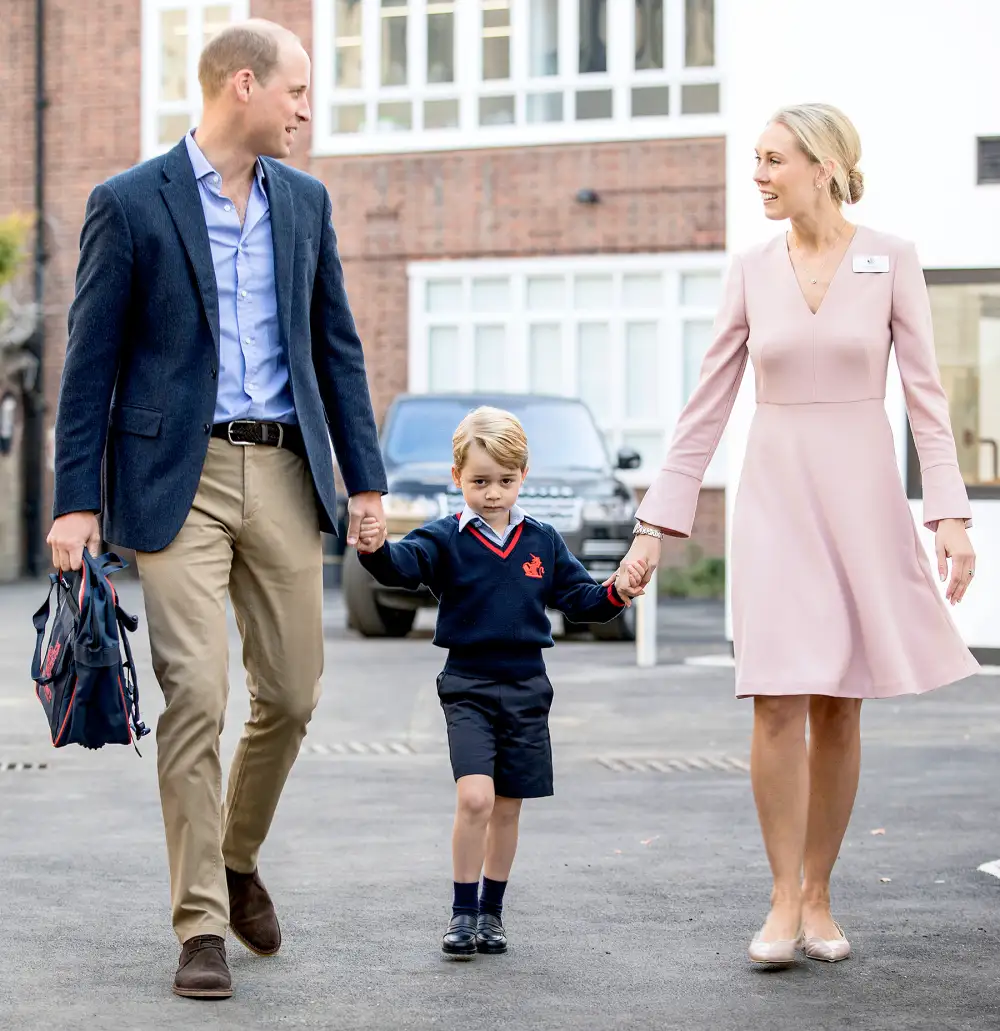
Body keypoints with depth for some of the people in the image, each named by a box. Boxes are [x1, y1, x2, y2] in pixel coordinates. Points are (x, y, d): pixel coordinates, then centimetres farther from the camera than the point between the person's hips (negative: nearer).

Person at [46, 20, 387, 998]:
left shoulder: (304, 201, 12)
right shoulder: (129, 203, -3)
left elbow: (335, 344, 15)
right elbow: (91, 361, -3)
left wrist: (364, 474, 10)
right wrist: (76, 500, -8)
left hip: (285, 472, 5)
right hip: (178, 477, -5)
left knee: (291, 694, 7)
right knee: (195, 696, -9)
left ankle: (236, 859, 32)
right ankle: (202, 924, 0)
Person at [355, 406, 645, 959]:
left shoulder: (543, 542, 7)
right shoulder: (446, 539, -4)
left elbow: (580, 599, 10)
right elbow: (404, 564, -22)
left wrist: (616, 593, -10)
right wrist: (376, 549, -44)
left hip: (526, 686, 3)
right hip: (468, 685, -3)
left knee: (507, 808, 10)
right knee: (474, 798, -17)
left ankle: (491, 910, 25)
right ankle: (463, 912, -4)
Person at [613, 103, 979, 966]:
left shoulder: (891, 261, -1)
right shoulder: (753, 271, 5)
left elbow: (927, 394, -3)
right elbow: (708, 405, 7)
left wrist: (951, 514, -12)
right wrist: (657, 523, 4)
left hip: (862, 497, -1)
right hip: (776, 497, 1)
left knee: (838, 710, 4)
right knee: (778, 704, -9)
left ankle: (818, 896, 15)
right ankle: (784, 900, 0)